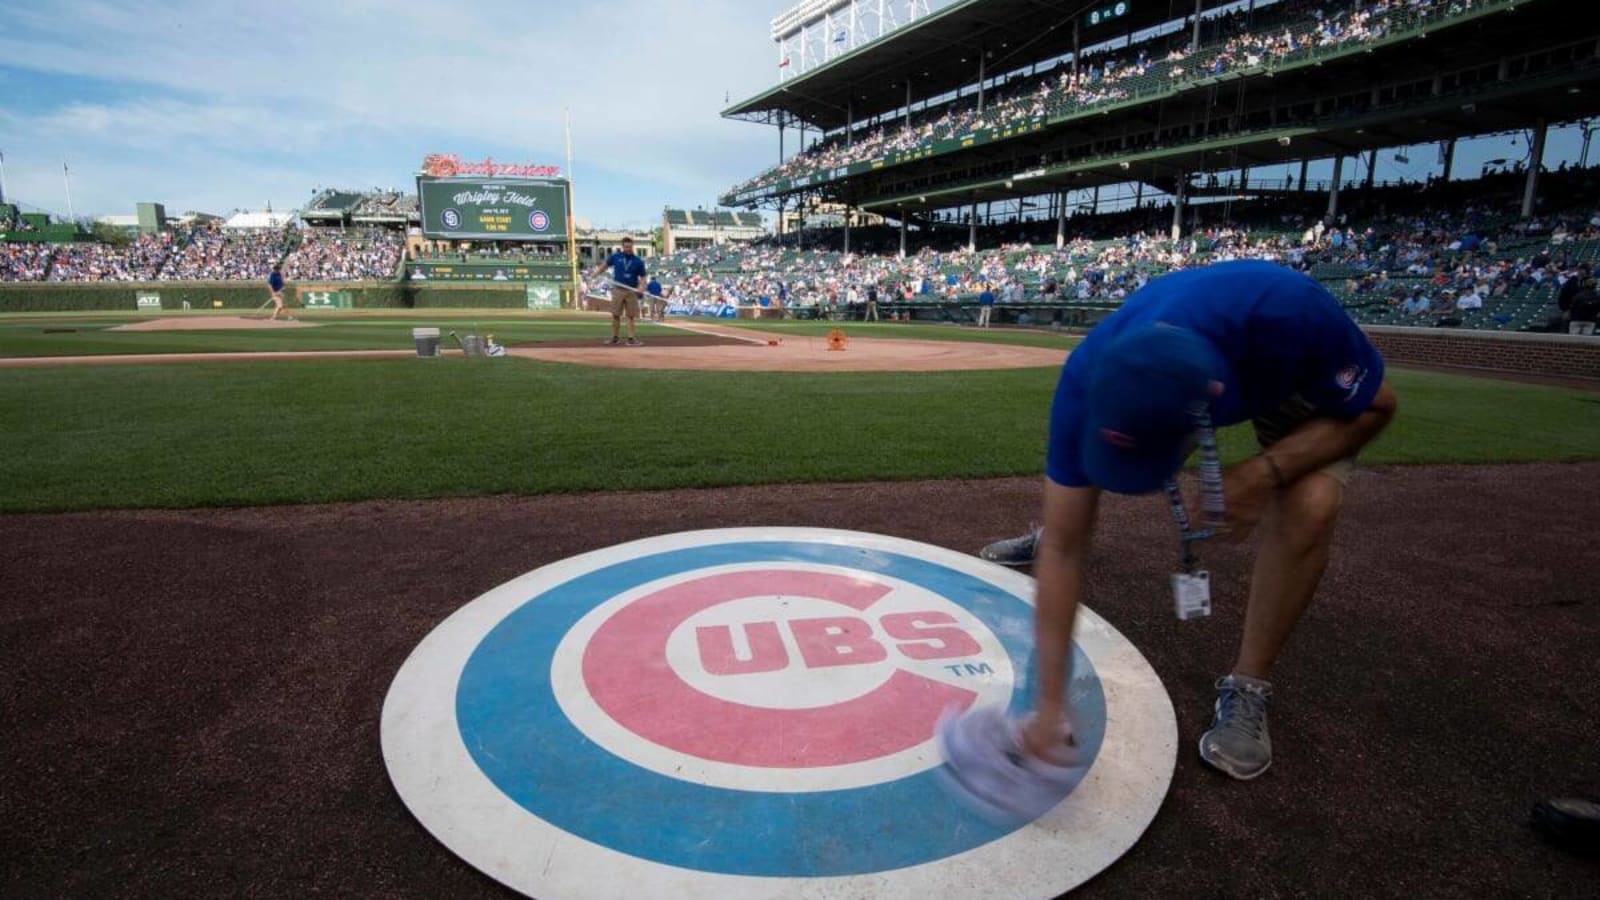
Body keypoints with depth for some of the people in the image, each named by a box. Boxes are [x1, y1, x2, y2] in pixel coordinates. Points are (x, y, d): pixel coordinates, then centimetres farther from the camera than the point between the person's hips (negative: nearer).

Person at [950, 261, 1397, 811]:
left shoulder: (1290, 313, -45)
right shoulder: (1088, 382, -38)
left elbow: (1376, 407, -22)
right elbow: (1064, 549, -33)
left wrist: (1267, 471, -40)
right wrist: (1050, 705, -35)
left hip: (1300, 377, -2)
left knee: (1310, 505, -27)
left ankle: (1246, 689, -7)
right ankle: (1043, 530, 42)